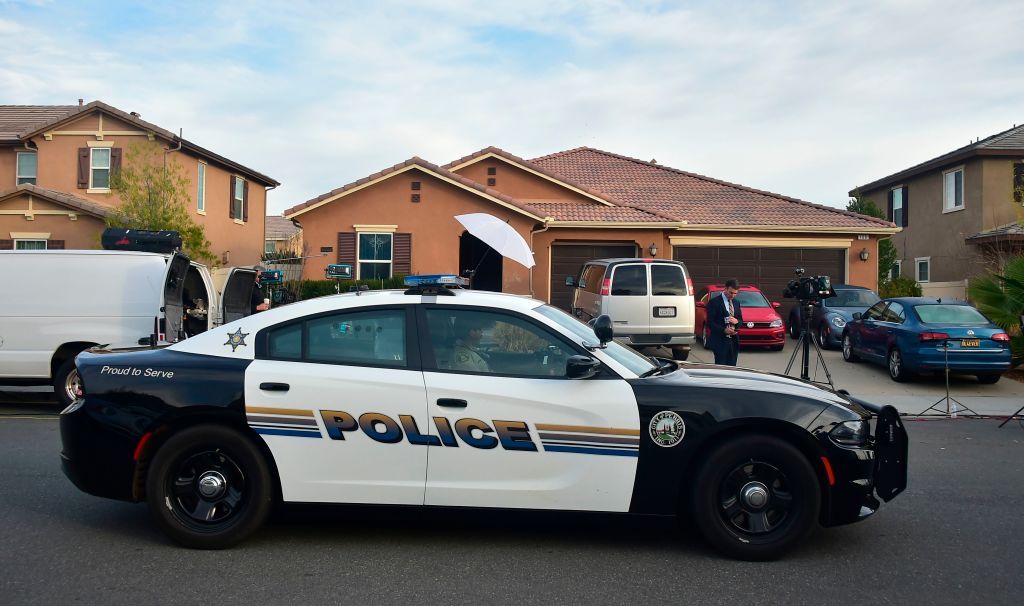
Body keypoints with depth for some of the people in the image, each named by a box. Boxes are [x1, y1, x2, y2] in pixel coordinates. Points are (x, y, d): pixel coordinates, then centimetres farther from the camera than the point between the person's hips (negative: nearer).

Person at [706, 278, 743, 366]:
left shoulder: (736, 303, 14)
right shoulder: (714, 302, -6)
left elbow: (741, 320, 19)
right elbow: (710, 323, -10)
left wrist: (736, 321, -6)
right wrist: (724, 330, -22)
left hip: (734, 341, 6)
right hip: (720, 341, -6)